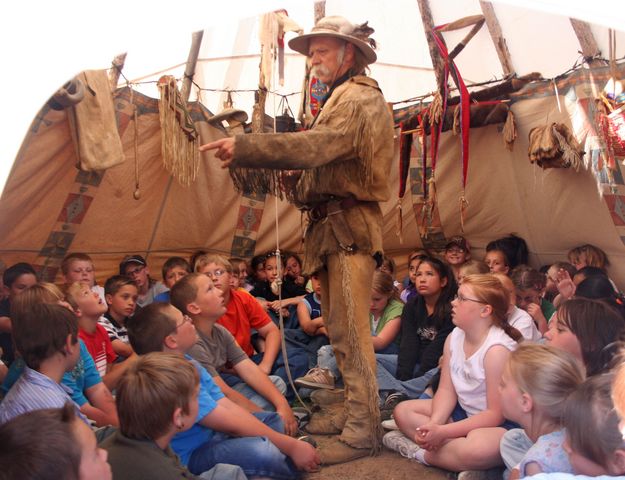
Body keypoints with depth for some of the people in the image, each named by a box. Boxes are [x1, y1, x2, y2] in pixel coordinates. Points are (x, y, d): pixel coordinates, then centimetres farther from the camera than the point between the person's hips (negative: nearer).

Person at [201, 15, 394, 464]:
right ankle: (357, 412, 23)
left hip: (349, 225, -10)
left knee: (350, 331, -9)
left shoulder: (359, 97, -7)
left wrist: (244, 147, -27)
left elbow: (314, 146, -25)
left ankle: (364, 430, -1)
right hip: (332, 224, 10)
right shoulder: (342, 99, 25)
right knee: (341, 328, 12)